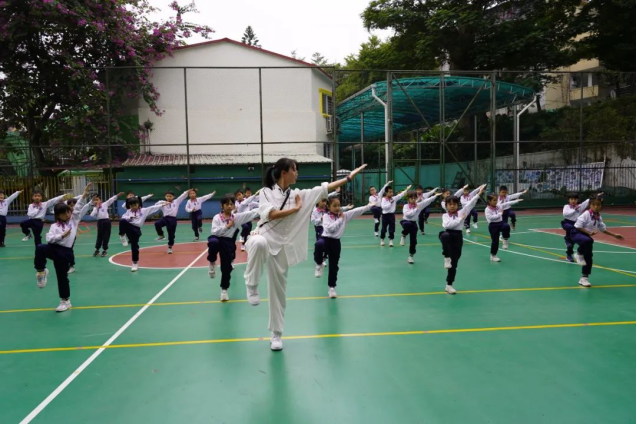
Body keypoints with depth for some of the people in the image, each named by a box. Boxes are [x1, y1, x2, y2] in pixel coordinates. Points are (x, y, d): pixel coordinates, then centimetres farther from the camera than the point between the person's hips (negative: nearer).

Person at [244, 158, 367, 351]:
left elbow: (325, 188, 9)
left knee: (278, 291, 9)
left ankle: (276, 333, 26)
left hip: (281, 246, 4)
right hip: (263, 238, -4)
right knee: (259, 243, -43)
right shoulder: (266, 192, -2)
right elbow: (271, 214, -17)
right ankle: (252, 285, -19)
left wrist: (349, 177, 9)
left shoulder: (298, 194, 8)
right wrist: (295, 209, -9)